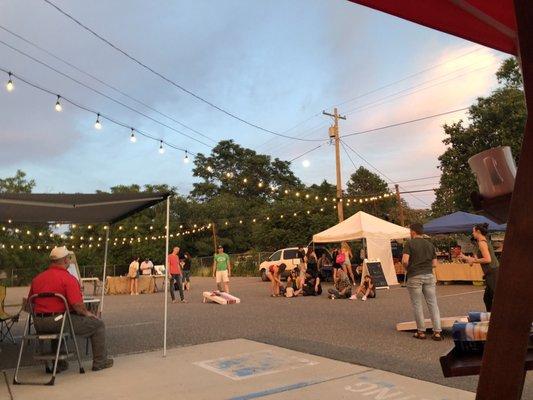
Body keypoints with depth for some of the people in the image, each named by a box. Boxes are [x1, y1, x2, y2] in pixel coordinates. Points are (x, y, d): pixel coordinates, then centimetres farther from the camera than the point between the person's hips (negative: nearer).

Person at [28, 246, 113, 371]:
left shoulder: (37, 279, 7)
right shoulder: (69, 278, -15)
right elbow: (77, 305, -21)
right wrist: (87, 313, -2)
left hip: (39, 325, 8)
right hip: (61, 321, -8)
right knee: (98, 324, 6)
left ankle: (59, 363, 41)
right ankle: (100, 362, 14)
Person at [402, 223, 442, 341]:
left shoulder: (409, 244, -6)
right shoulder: (430, 244, 10)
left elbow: (405, 260, -16)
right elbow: (434, 264, 9)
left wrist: (407, 268, 3)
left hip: (414, 277, -4)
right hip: (429, 275, 4)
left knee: (417, 305, 5)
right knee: (433, 304, 7)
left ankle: (421, 332, 12)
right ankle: (437, 332, 4)